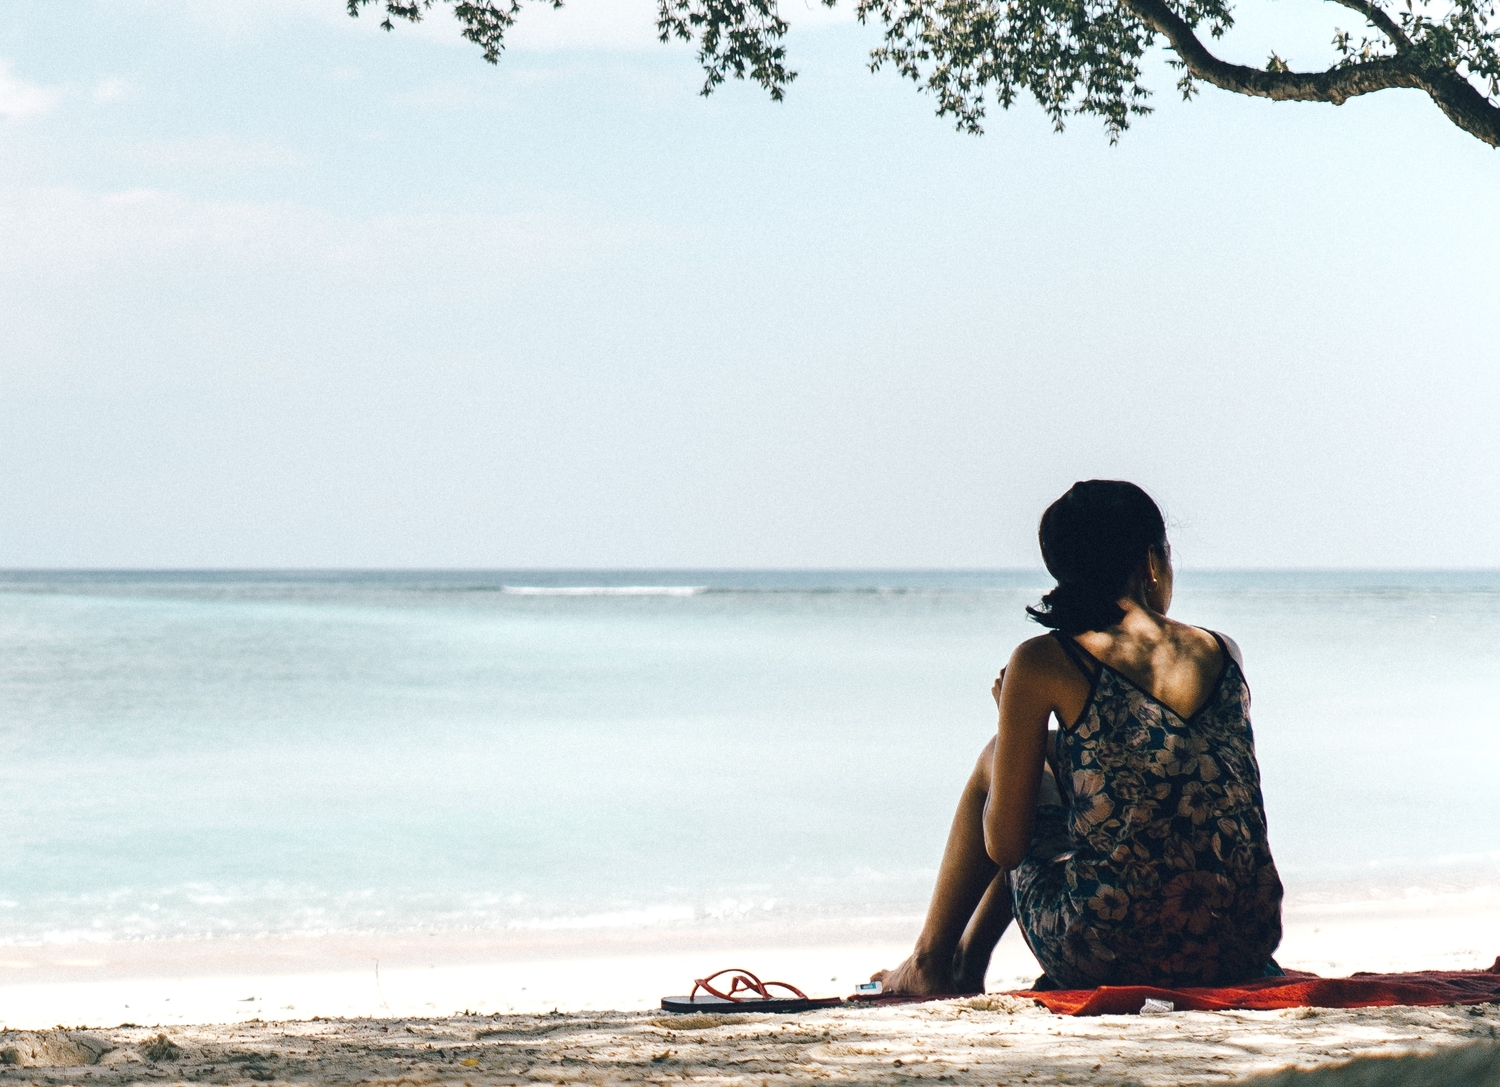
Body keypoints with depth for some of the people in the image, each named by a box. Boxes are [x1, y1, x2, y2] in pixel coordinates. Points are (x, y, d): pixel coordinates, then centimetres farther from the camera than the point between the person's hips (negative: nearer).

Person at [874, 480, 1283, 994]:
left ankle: (930, 964, 35)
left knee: (996, 761, 22)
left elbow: (1005, 846, -1)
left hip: (1113, 952, -4)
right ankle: (969, 961, 43)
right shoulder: (1225, 654, 7)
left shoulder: (1042, 663, -6)